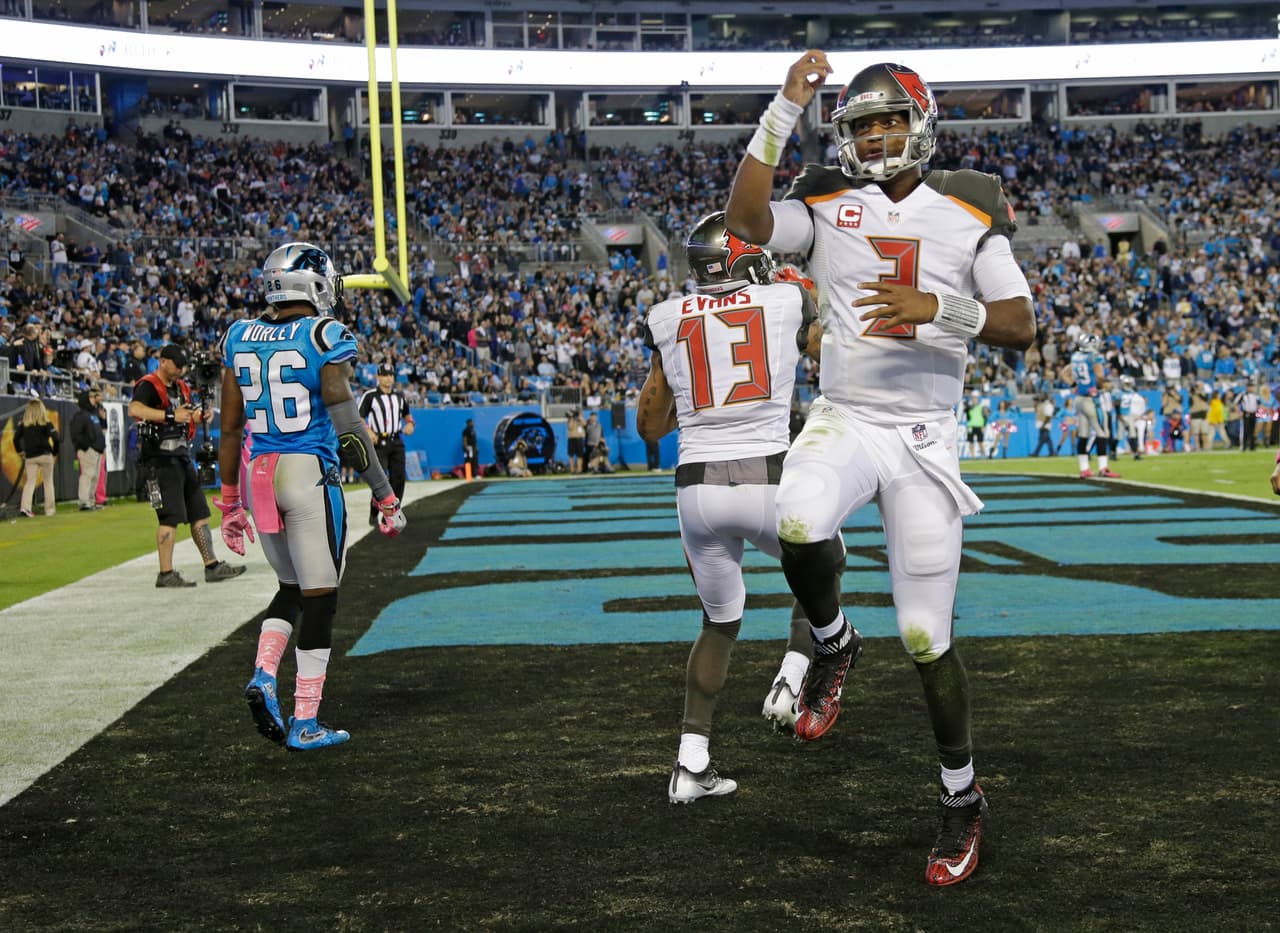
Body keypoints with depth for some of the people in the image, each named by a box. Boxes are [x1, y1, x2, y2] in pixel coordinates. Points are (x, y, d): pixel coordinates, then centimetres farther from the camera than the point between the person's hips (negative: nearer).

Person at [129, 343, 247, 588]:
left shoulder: (181, 387, 17)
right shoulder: (148, 386, -11)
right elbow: (134, 409, -30)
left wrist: (200, 416, 3)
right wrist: (171, 416, -36)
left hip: (182, 457, 9)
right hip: (159, 460, -9)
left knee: (200, 513, 11)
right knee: (171, 517, -11)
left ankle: (212, 566, 18)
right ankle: (166, 574, -7)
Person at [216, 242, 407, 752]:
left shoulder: (240, 338, 7)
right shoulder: (325, 338, -9)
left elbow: (230, 429, 10)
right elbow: (348, 426, -11)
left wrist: (229, 503, 18)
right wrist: (385, 496, -5)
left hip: (258, 477, 6)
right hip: (310, 476, -6)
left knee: (291, 587, 22)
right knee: (319, 597, 3)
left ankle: (262, 677, 1)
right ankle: (305, 723, 6)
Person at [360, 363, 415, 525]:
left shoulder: (399, 396, 13)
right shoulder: (370, 396, -4)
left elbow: (406, 413, 28)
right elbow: (358, 417, -4)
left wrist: (410, 423, 6)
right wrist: (368, 431, -19)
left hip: (397, 442, 6)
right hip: (378, 442, -6)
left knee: (398, 478, 3)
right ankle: (374, 514, -1)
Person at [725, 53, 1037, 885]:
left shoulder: (968, 216, 3)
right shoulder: (827, 206, 5)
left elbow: (1022, 327, -3)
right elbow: (746, 219, -14)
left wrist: (936, 309, -21)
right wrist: (786, 111, -14)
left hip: (924, 436, 0)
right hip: (843, 421, 1)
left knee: (927, 637, 1)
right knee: (799, 524, -36)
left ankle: (963, 799, 21)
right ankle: (833, 643, -2)